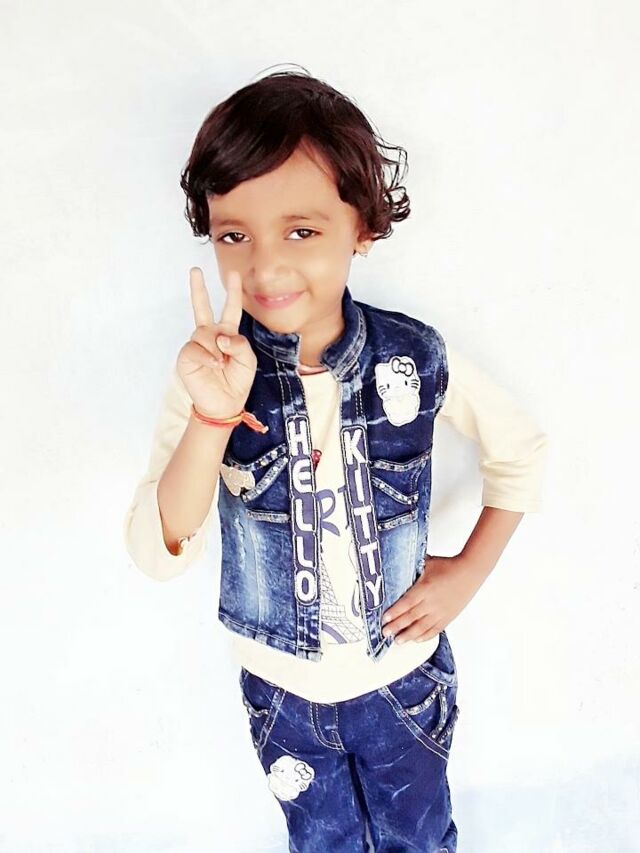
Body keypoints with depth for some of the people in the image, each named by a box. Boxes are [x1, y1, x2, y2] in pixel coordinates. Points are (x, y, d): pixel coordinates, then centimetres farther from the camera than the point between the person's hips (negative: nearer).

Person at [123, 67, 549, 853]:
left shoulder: (415, 360, -19)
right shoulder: (211, 374, -19)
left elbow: (522, 446, -2)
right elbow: (158, 555, -25)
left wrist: (471, 570, -8)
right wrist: (215, 415, -39)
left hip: (404, 676, 0)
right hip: (281, 687, 1)